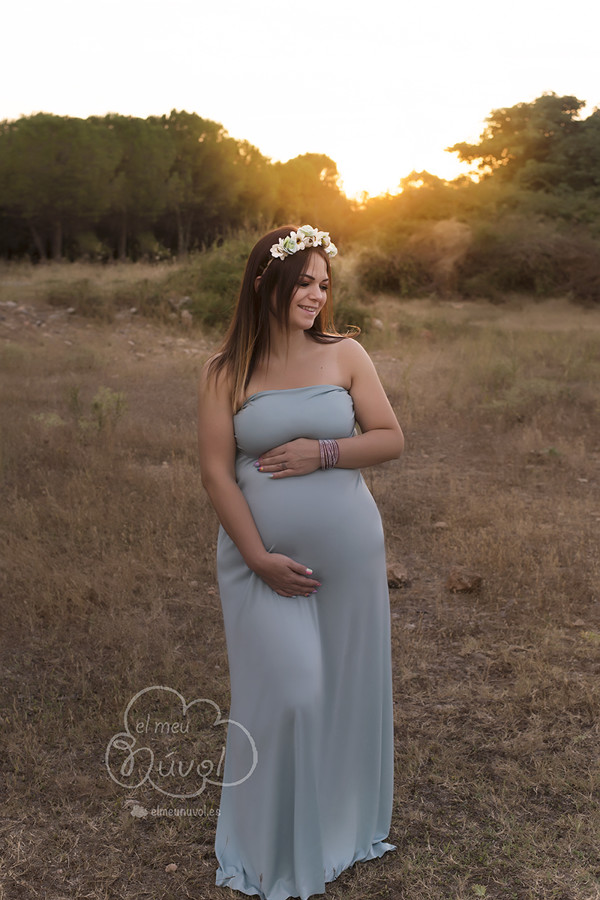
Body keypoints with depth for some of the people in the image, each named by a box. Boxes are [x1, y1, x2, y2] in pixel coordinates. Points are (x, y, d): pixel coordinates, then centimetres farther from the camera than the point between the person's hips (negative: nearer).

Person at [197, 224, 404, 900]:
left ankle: (342, 823, 40)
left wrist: (324, 451, -15)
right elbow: (216, 472, -8)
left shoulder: (345, 355, 0)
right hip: (262, 558, -2)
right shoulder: (225, 374, -4)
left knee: (343, 687, 13)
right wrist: (260, 558, -14)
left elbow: (391, 438, 2)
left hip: (349, 554, 2)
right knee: (284, 695, -1)